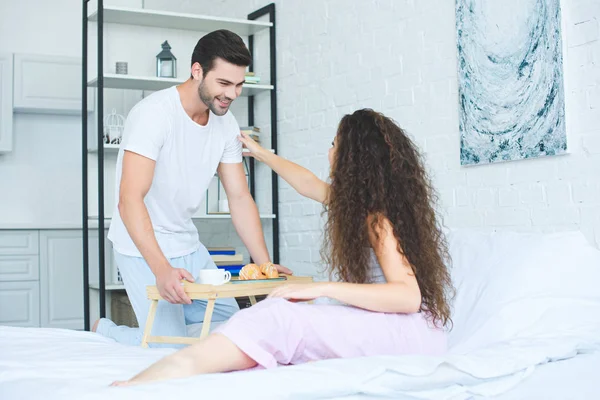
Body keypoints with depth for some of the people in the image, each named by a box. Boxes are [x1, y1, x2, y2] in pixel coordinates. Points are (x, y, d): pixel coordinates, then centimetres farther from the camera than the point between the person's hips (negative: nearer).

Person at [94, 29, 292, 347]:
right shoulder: (154, 113, -23)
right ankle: (103, 331, 16)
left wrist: (265, 264, -8)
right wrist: (161, 269, -42)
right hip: (143, 247, -7)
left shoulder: (226, 123, -1)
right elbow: (129, 200, -30)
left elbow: (239, 197, 2)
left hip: (186, 243, 7)